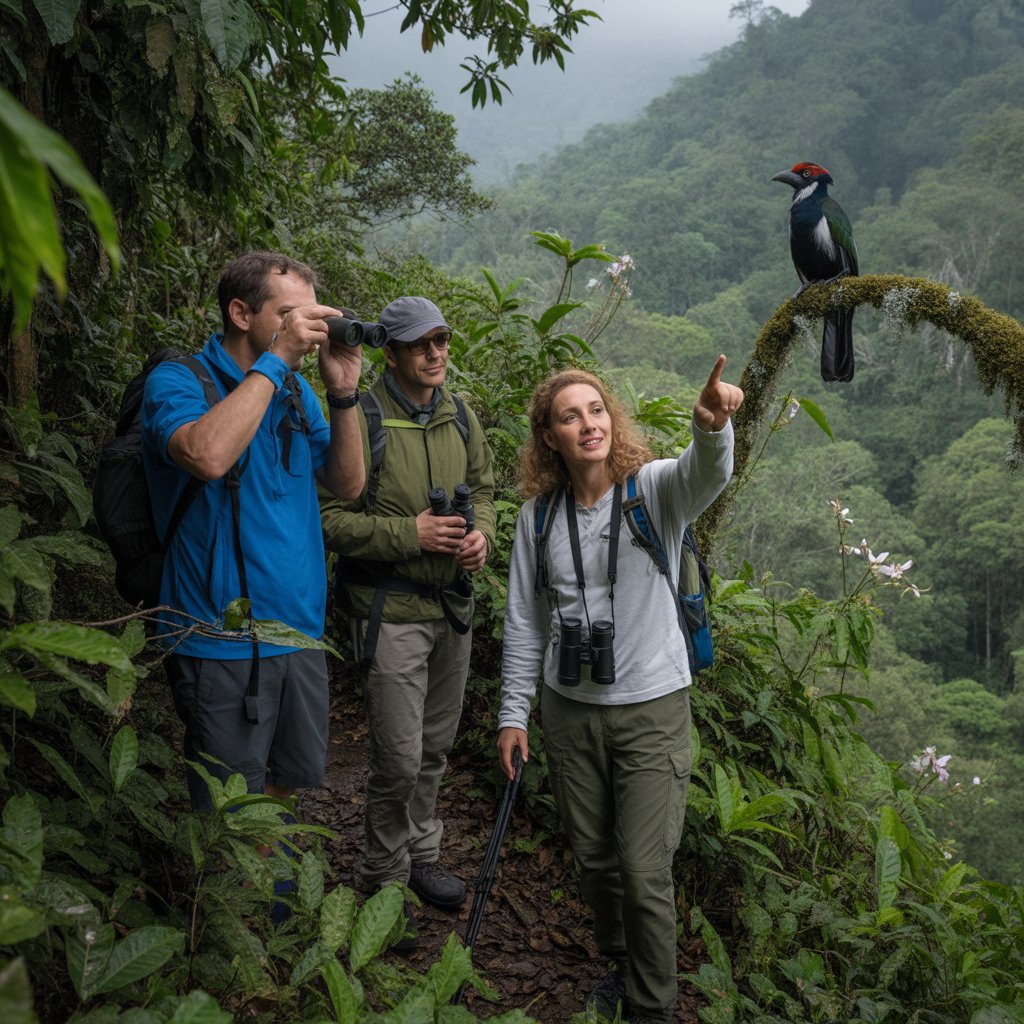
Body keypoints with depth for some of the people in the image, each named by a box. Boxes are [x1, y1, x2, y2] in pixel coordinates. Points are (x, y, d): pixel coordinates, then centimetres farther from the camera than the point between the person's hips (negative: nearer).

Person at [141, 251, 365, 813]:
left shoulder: (293, 389, 9)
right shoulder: (177, 382, -11)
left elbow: (347, 483, 7)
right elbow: (208, 455, -33)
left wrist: (342, 393, -6)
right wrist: (277, 357, -25)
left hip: (299, 628, 7)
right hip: (224, 641, -7)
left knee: (295, 777, 21)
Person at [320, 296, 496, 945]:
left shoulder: (460, 417, 7)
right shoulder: (363, 418, -14)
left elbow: (483, 488, 19)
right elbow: (331, 516, -15)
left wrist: (481, 533, -2)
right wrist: (409, 534, -22)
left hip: (453, 603, 6)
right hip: (391, 606, -6)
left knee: (436, 745, 18)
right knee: (400, 756, -3)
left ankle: (422, 854, 38)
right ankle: (386, 879, 19)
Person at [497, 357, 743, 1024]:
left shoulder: (654, 488, -11)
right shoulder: (540, 514, -1)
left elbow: (707, 474, -35)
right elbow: (525, 620, 5)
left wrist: (713, 424, -58)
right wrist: (514, 713, 5)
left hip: (651, 709, -3)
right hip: (569, 711, 4)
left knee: (644, 871, 0)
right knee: (594, 858, 18)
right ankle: (620, 964, 44)